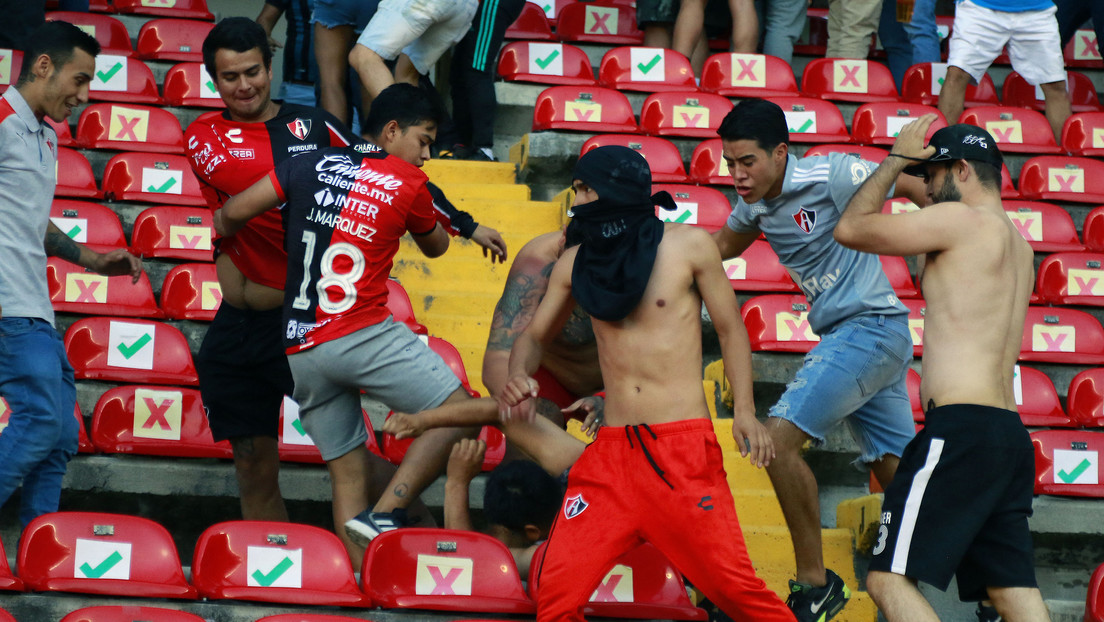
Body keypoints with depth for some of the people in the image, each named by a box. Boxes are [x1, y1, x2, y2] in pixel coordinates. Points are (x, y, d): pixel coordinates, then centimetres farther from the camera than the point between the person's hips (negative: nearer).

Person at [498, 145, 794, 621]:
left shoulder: (687, 246, 1)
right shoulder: (574, 263, 10)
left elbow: (730, 329, 7)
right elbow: (535, 336, 20)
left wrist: (744, 411, -5)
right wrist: (518, 378, -3)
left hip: (684, 448, -3)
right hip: (612, 452, 4)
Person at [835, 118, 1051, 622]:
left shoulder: (962, 220, -5)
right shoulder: (1018, 246, 21)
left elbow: (850, 229, -2)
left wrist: (897, 161, 12)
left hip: (960, 429, -9)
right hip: (1010, 434, 9)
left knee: (890, 580, -12)